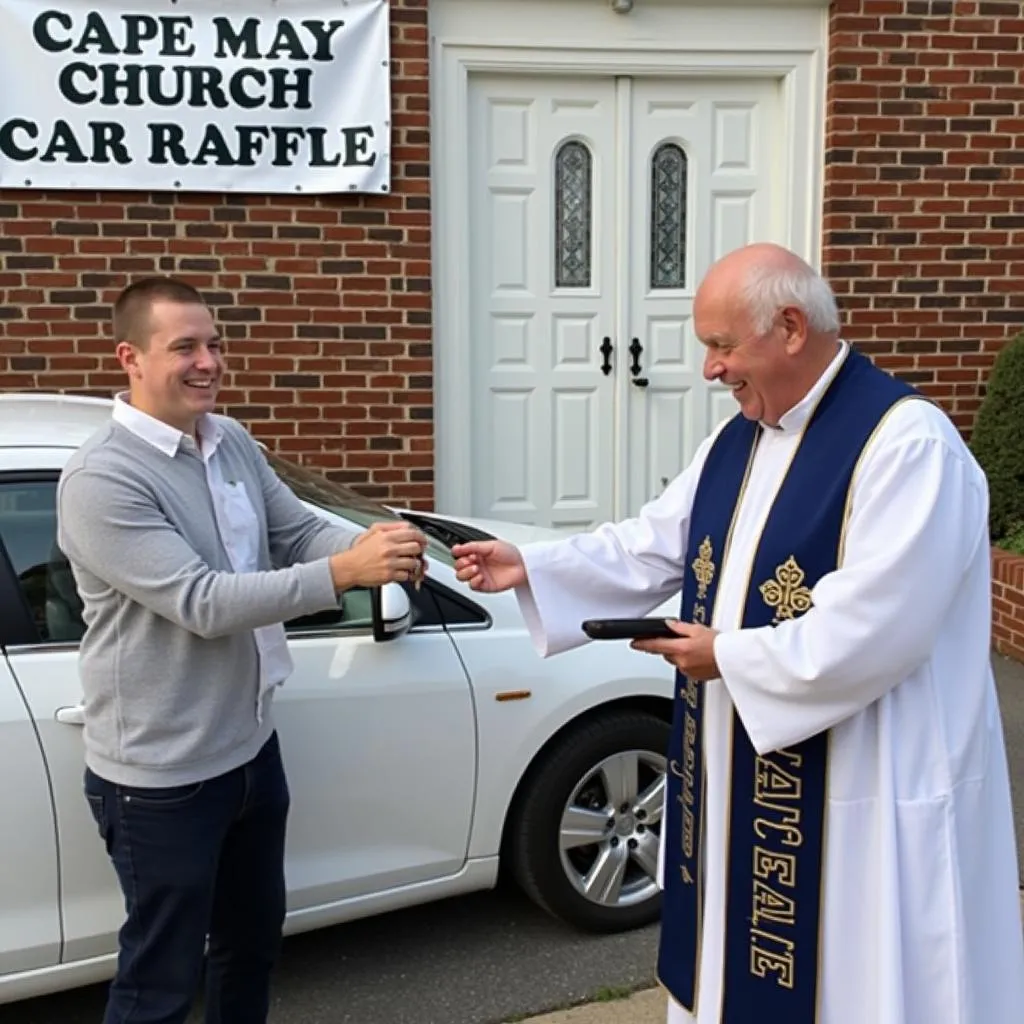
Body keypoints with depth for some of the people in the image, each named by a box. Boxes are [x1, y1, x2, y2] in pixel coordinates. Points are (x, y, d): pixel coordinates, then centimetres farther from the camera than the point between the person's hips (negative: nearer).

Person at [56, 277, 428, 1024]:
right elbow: (203, 602, -28)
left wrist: (376, 548, -18)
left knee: (255, 936, 26)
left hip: (251, 745, 8)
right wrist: (345, 572, -33)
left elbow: (300, 532, 4)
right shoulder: (102, 478, -23)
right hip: (162, 774, -8)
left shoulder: (233, 444, 3)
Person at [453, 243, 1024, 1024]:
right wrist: (528, 567, 0)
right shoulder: (736, 442, 7)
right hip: (744, 778, 8)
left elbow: (873, 632, -26)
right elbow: (650, 549, 10)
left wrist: (729, 657, -17)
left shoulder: (907, 442, -20)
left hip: (866, 799, -8)